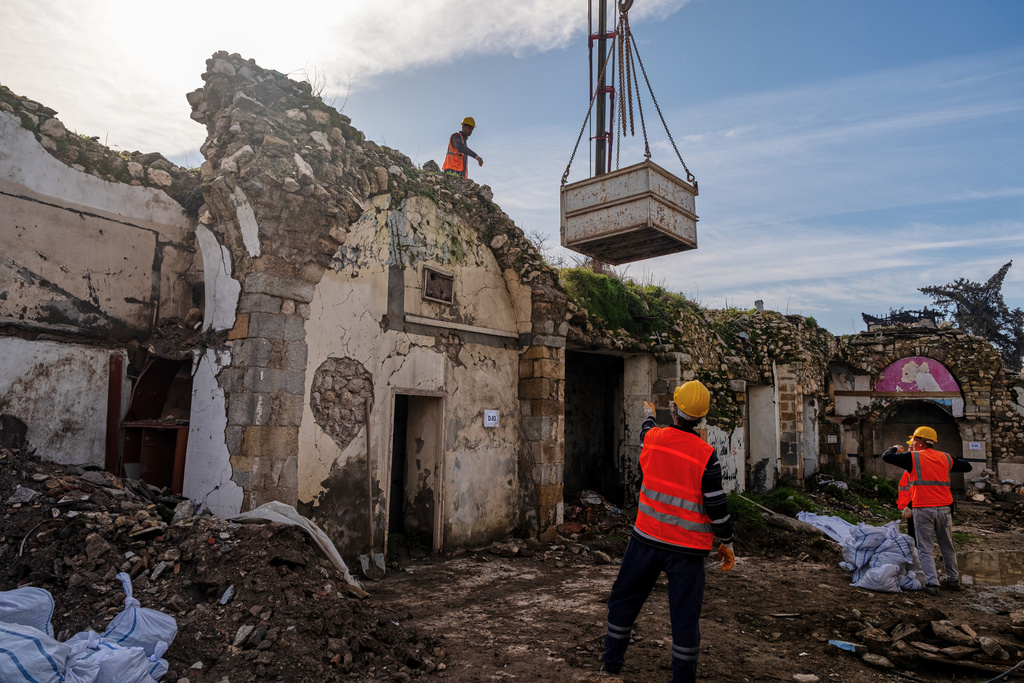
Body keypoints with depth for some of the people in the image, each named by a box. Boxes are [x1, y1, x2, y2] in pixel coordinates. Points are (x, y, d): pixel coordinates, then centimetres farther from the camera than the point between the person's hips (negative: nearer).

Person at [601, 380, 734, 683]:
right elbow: (717, 505, -10)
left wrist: (648, 417, 44)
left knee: (624, 598, 18)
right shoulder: (705, 455, -15)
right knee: (685, 613, 8)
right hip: (687, 547, -3)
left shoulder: (652, 438, -5)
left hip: (647, 537, 3)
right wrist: (726, 543, 4)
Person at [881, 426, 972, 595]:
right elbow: (967, 466, 23)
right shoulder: (945, 458, 10)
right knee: (947, 547, 19)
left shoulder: (913, 457, -4)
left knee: (926, 549, 1)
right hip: (944, 509, 4)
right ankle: (953, 580, 28)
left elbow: (886, 456, -4)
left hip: (923, 509, -4)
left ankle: (932, 584, -3)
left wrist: (894, 448, 16)